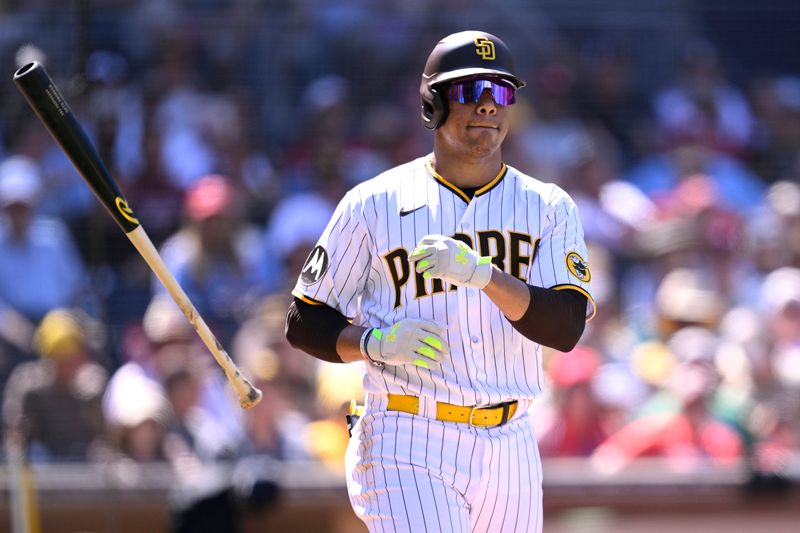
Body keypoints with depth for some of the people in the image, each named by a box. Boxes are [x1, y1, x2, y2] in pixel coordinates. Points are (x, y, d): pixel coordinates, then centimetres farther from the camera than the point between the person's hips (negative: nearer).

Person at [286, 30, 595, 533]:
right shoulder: (374, 204, 1)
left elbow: (566, 328, -9)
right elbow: (305, 325, 5)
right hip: (409, 448, -4)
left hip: (509, 448, 4)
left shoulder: (549, 208, 7)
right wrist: (376, 341, -15)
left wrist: (483, 275, -24)